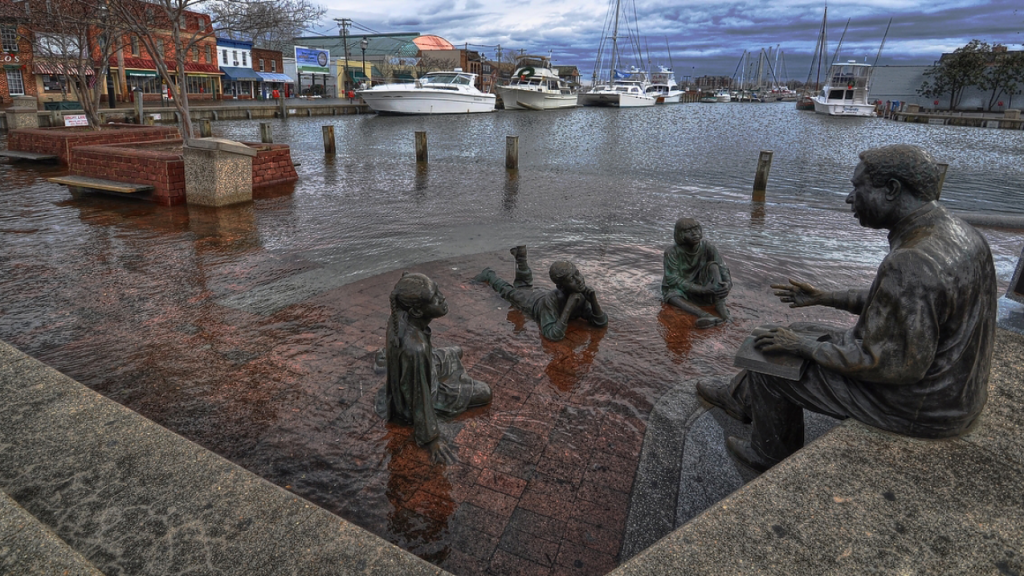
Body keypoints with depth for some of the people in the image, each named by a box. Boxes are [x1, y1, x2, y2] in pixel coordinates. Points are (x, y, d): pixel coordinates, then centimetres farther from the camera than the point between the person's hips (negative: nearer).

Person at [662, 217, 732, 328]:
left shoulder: (707, 247, -9)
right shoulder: (672, 252, -17)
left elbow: (722, 269, -11)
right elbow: (673, 280, -22)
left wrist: (728, 284, -35)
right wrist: (703, 289, -32)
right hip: (680, 289, -2)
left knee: (713, 265, -21)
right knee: (672, 295, -36)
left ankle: (720, 304, -32)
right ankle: (704, 315, -56)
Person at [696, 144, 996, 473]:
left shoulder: (911, 265, -33)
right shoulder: (954, 233, -1)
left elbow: (891, 364, -28)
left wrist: (801, 347, -17)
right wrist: (826, 298, 15)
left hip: (916, 405, -9)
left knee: (772, 367, 5)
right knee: (805, 339, 19)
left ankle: (770, 458, 31)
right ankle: (739, 397, 40)